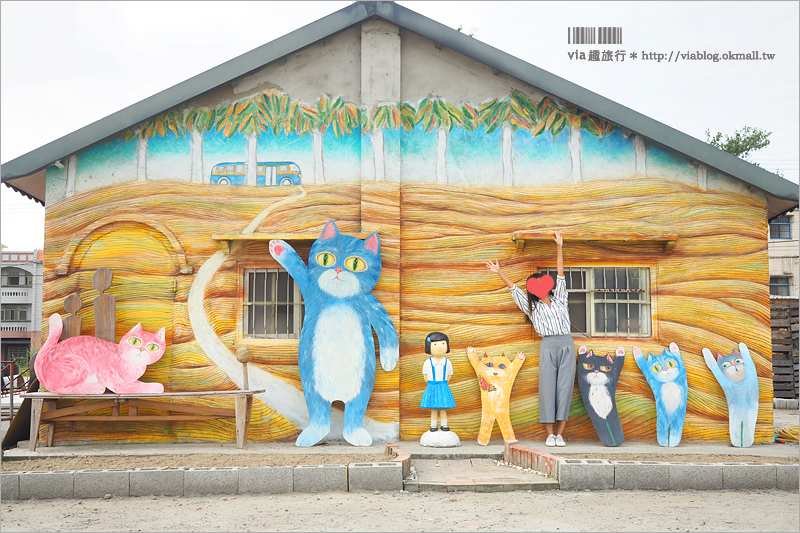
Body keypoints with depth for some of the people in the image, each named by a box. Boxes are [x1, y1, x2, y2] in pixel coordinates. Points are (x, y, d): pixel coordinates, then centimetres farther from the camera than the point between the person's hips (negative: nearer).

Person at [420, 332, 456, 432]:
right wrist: (432, 383, 7)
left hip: (443, 387, 1)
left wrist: (443, 383, 7)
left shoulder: (447, 362, 0)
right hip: (432, 388, -1)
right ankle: (433, 425, 11)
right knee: (433, 409, 3)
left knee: (443, 409, 4)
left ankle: (444, 425, 13)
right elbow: (425, 375, 6)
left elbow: (449, 375, 11)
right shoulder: (428, 362, -5)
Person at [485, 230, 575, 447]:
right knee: (547, 387, -7)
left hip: (566, 344, 1)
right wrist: (499, 273, 15)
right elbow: (514, 289, 17)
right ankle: (550, 434, -5)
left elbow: (560, 275, 18)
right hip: (548, 346, -1)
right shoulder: (532, 307, 16)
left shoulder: (559, 299, 19)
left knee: (565, 387, -5)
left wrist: (559, 247, 17)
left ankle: (560, 433, -5)